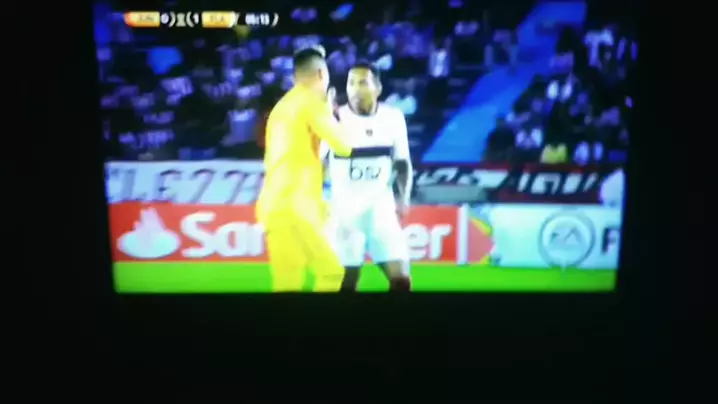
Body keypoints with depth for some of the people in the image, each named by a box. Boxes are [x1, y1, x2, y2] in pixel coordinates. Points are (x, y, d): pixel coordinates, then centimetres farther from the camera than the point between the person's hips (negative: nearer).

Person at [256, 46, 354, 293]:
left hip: (277, 206, 9)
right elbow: (344, 147, -4)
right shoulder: (311, 101, -6)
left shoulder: (283, 105, 20)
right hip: (293, 208, -9)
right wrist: (331, 114, 12)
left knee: (288, 284, 8)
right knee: (331, 271, -5)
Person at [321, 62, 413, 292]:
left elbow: (402, 162, 9)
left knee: (401, 280, -1)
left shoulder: (393, 117, -2)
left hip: (382, 211, 2)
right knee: (345, 284, 1)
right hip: (345, 214, -2)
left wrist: (403, 197, -5)